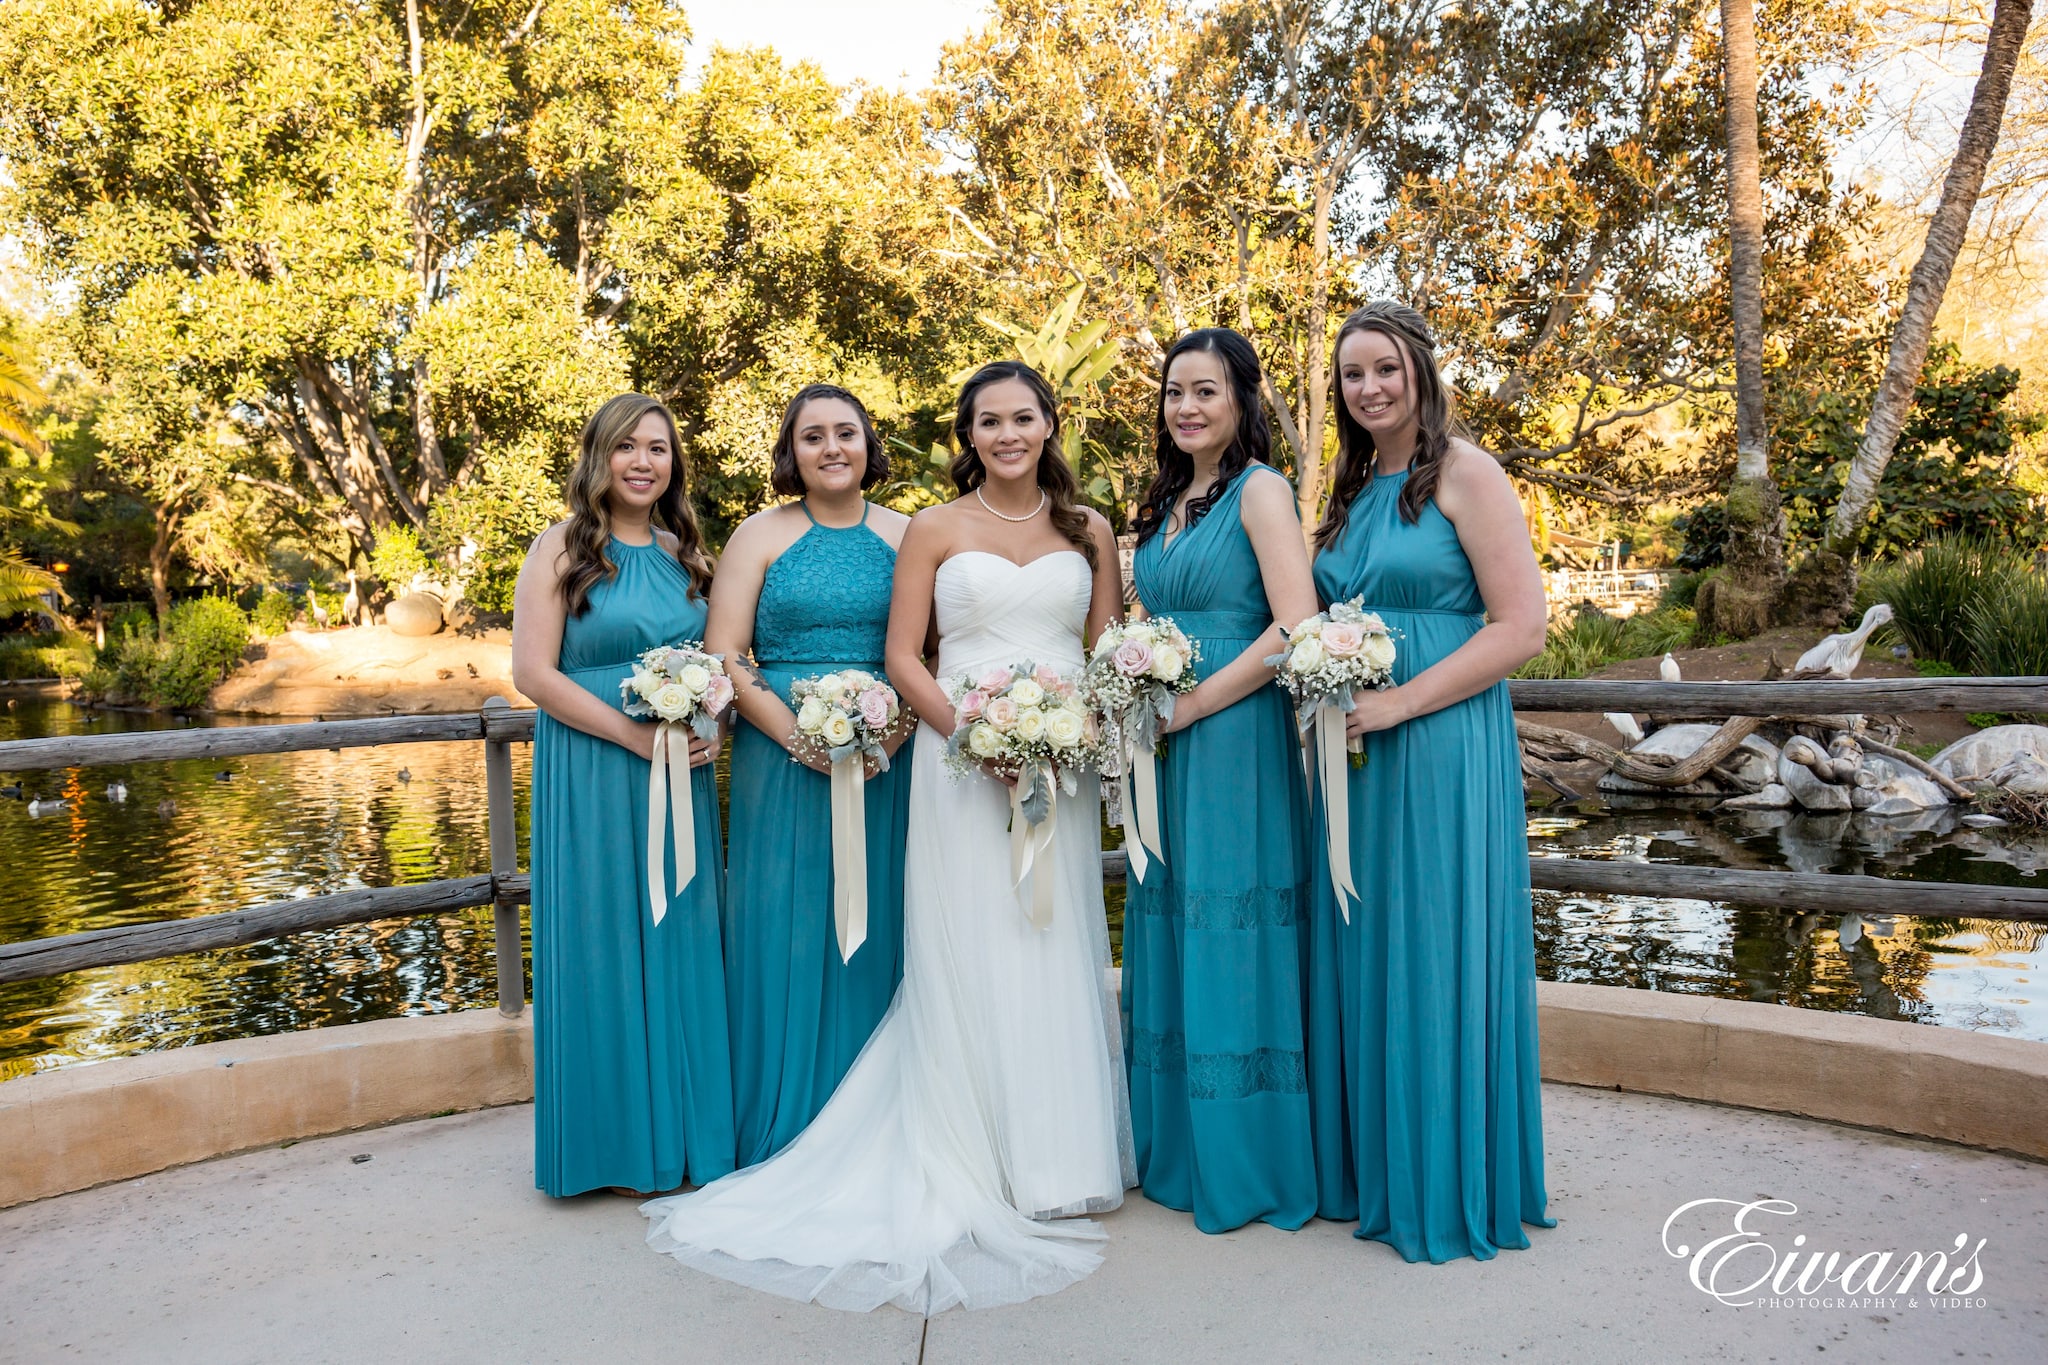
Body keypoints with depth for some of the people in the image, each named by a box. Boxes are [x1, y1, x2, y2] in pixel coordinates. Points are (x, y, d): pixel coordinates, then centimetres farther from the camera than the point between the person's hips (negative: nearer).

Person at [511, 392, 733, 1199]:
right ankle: (618, 1142, 15)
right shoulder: (562, 549, -3)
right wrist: (634, 735, -16)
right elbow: (533, 672, -9)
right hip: (590, 775, -4)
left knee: (680, 942, 8)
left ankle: (685, 1133, 21)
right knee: (604, 943, 2)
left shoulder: (686, 551, 12)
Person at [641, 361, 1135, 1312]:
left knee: (1057, 955, 8)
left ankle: (1061, 1158, 22)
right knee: (969, 956, 0)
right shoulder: (935, 530, 4)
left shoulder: (1088, 531, 11)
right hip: (959, 761, -2)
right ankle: (979, 1164, 12)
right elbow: (902, 657, 0)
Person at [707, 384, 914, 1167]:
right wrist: (799, 734, -14)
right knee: (786, 935, 2)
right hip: (783, 760, -1)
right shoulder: (761, 536, 4)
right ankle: (784, 1137, 16)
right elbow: (722, 656, -2)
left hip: (889, 764, 2)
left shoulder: (907, 536, 9)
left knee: (878, 936, 6)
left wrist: (903, 724, -12)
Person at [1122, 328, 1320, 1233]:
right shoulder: (1166, 505, 16)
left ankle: (1248, 1167, 12)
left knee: (1231, 944, -2)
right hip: (1164, 752, 8)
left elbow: (1295, 628, -18)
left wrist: (1187, 707, -15)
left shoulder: (1260, 491, -7)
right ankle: (1174, 1153, 24)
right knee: (1168, 938, 12)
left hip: (1233, 744, -8)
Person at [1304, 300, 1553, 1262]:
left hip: (1441, 748, -7)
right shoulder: (1351, 491, 15)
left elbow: (1520, 626, -13)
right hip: (1354, 753, 7)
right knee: (1359, 957, 11)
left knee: (1434, 957, 0)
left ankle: (1449, 1191, 15)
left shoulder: (1463, 473, -6)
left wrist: (1398, 702, -18)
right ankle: (1372, 1171, 25)